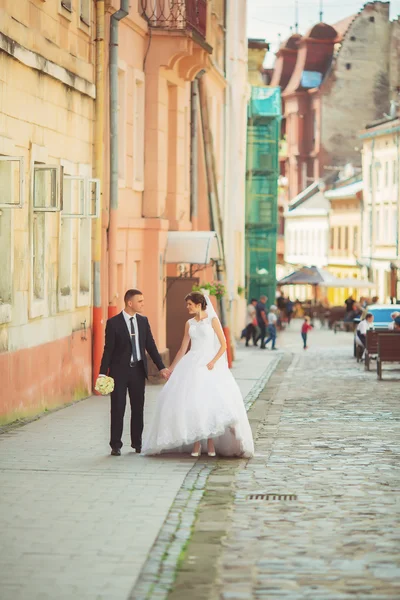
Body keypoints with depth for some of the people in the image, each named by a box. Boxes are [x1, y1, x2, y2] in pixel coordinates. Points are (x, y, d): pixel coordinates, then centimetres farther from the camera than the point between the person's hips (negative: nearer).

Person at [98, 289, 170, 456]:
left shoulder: (143, 321, 5)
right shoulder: (113, 323, -9)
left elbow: (151, 346, 7)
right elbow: (108, 349, -8)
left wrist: (161, 367, 2)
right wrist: (103, 373, -12)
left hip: (138, 369, 4)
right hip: (119, 370, -4)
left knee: (138, 408, 10)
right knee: (118, 409, 0)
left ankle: (137, 443, 21)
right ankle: (116, 445, 6)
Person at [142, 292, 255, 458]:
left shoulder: (212, 320, 0)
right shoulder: (189, 324, 12)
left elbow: (223, 345, -3)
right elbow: (183, 349, 18)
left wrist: (213, 362, -16)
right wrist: (171, 368, 17)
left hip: (209, 365, -4)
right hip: (192, 364, 4)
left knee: (209, 402, -11)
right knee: (191, 403, -4)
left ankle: (210, 443, -2)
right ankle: (196, 444, 0)